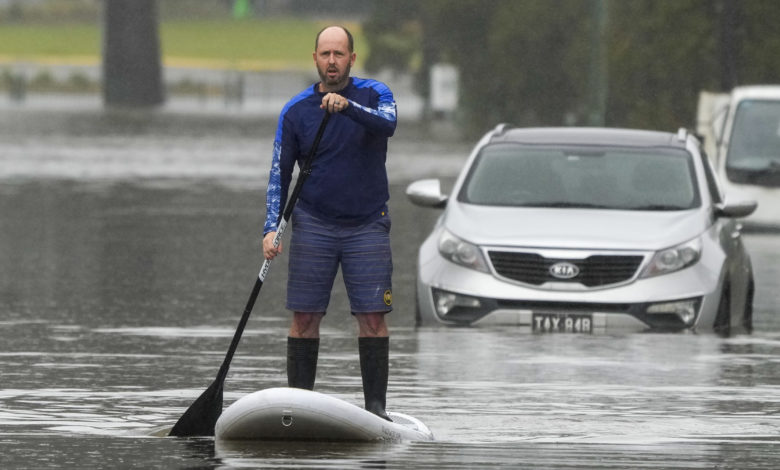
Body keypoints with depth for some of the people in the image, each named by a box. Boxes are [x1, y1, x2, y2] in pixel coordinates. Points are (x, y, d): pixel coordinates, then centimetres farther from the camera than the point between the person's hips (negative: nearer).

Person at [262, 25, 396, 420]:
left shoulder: (373, 94, 0)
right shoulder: (296, 110, 3)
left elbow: (387, 124, -22)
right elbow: (279, 173, 3)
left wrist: (347, 107, -39)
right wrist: (272, 228, -8)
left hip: (367, 224, -1)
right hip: (313, 225, 1)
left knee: (372, 315, -4)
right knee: (305, 316, -2)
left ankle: (375, 406, 1)